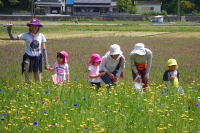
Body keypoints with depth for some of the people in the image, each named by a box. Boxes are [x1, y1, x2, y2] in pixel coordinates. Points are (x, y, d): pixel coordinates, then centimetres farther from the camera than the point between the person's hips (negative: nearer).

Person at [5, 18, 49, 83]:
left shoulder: (41, 36, 2)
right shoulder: (26, 35, -3)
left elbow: (44, 50, 5)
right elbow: (13, 37, -11)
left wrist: (46, 63, 4)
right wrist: (9, 29, -29)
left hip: (37, 59, 2)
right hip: (28, 58, -2)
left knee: (38, 81, 7)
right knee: (28, 81, -1)